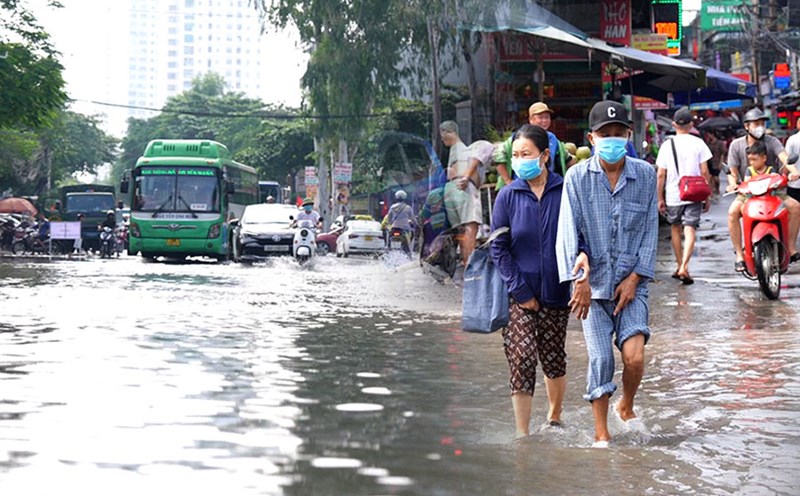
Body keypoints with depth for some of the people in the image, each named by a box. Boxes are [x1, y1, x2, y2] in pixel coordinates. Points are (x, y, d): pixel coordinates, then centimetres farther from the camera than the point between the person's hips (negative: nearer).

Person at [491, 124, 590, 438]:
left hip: (555, 292, 1)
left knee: (554, 358, 14)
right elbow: (499, 248, -2)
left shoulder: (565, 191, -5)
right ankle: (522, 434, -2)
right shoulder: (508, 196, -3)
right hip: (518, 295, -1)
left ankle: (554, 417, 37)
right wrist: (520, 291, -8)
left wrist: (583, 257, -23)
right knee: (522, 359, -9)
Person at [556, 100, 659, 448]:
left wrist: (635, 276, -5)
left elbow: (650, 228, 3)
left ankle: (626, 407, 20)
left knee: (634, 356, -11)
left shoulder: (645, 174, 1)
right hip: (593, 281, -1)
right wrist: (576, 277, -18)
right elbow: (569, 230, -8)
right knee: (600, 358, -4)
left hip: (631, 282, 1)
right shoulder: (577, 178, -4)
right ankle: (601, 434, 12)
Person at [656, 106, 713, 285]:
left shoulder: (667, 145, 0)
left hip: (673, 195, 1)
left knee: (675, 228, 19)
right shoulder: (698, 143, -2)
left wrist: (660, 198, 7)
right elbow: (704, 172, -2)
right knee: (690, 231, -5)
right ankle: (684, 267, -20)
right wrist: (708, 197, 5)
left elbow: (661, 175, -1)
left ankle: (680, 266, 23)